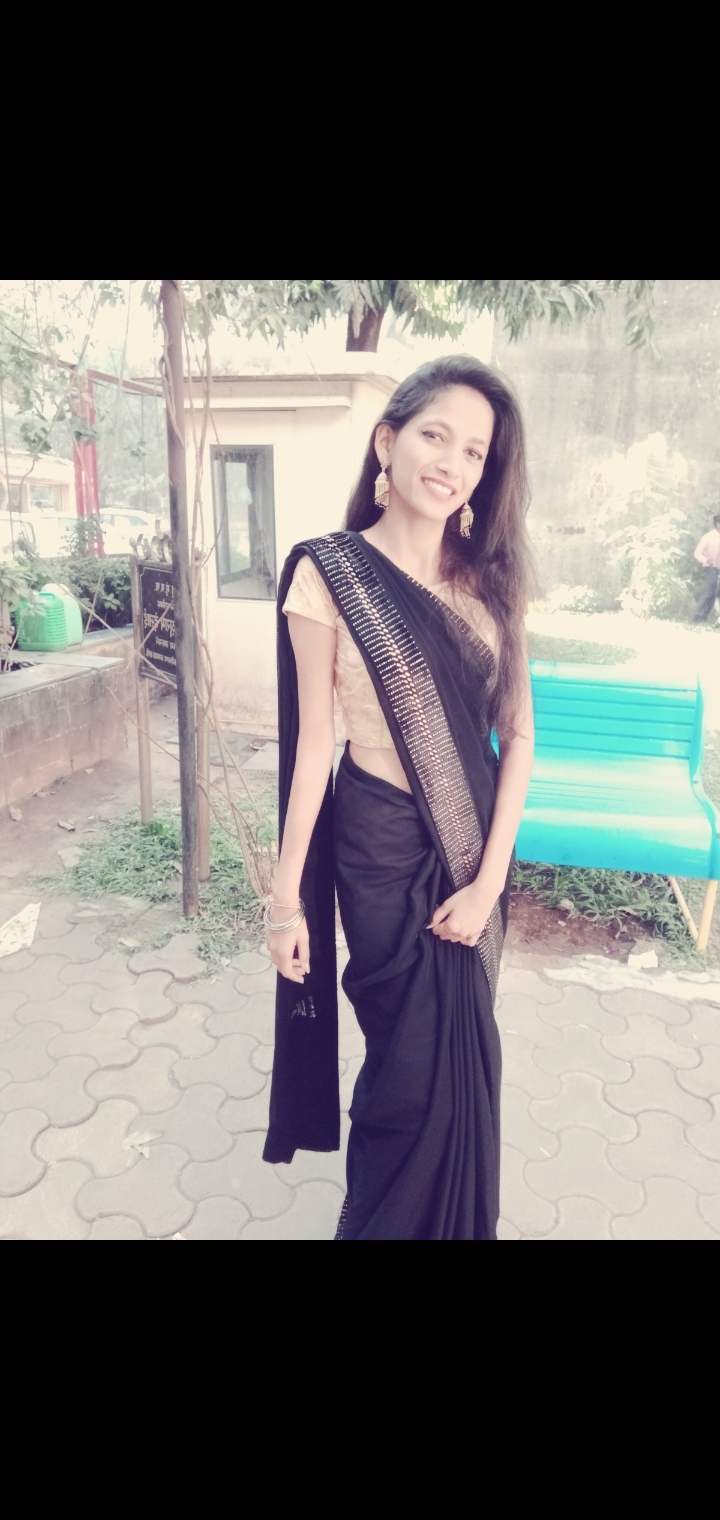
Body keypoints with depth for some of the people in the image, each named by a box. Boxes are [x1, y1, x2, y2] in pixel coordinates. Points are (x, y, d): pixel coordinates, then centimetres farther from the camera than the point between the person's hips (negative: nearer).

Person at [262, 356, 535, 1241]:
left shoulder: (489, 578, 1)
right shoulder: (329, 573, -11)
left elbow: (517, 734, -2)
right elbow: (313, 741, -10)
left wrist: (490, 876, -11)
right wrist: (286, 894, -9)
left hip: (476, 839, 4)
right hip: (385, 844, -4)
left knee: (461, 1057, 19)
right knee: (418, 1061, 8)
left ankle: (458, 1220, 48)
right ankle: (388, 1221, 39)